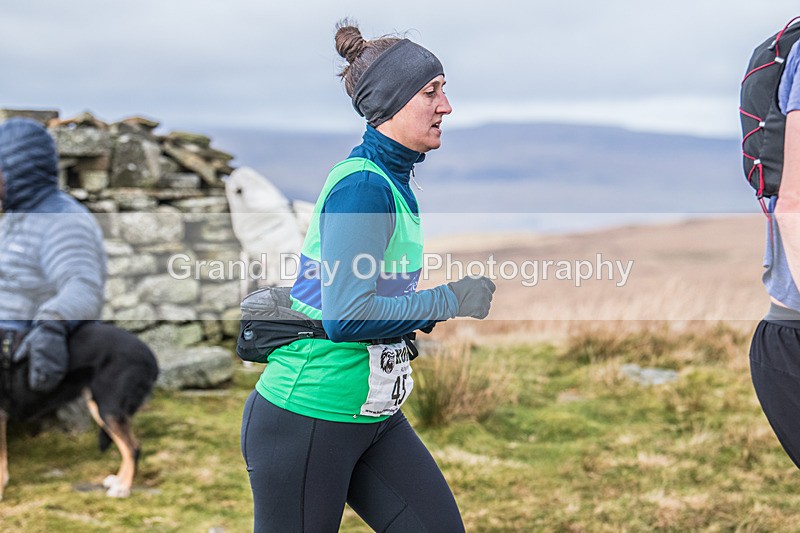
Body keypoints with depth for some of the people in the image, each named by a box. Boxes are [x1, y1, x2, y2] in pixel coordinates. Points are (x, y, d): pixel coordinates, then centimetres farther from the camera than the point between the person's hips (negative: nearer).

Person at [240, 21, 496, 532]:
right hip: (305, 421, -9)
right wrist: (448, 301, -19)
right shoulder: (362, 187, -19)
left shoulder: (393, 181, 11)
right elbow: (346, 316, -27)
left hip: (374, 416, 9)